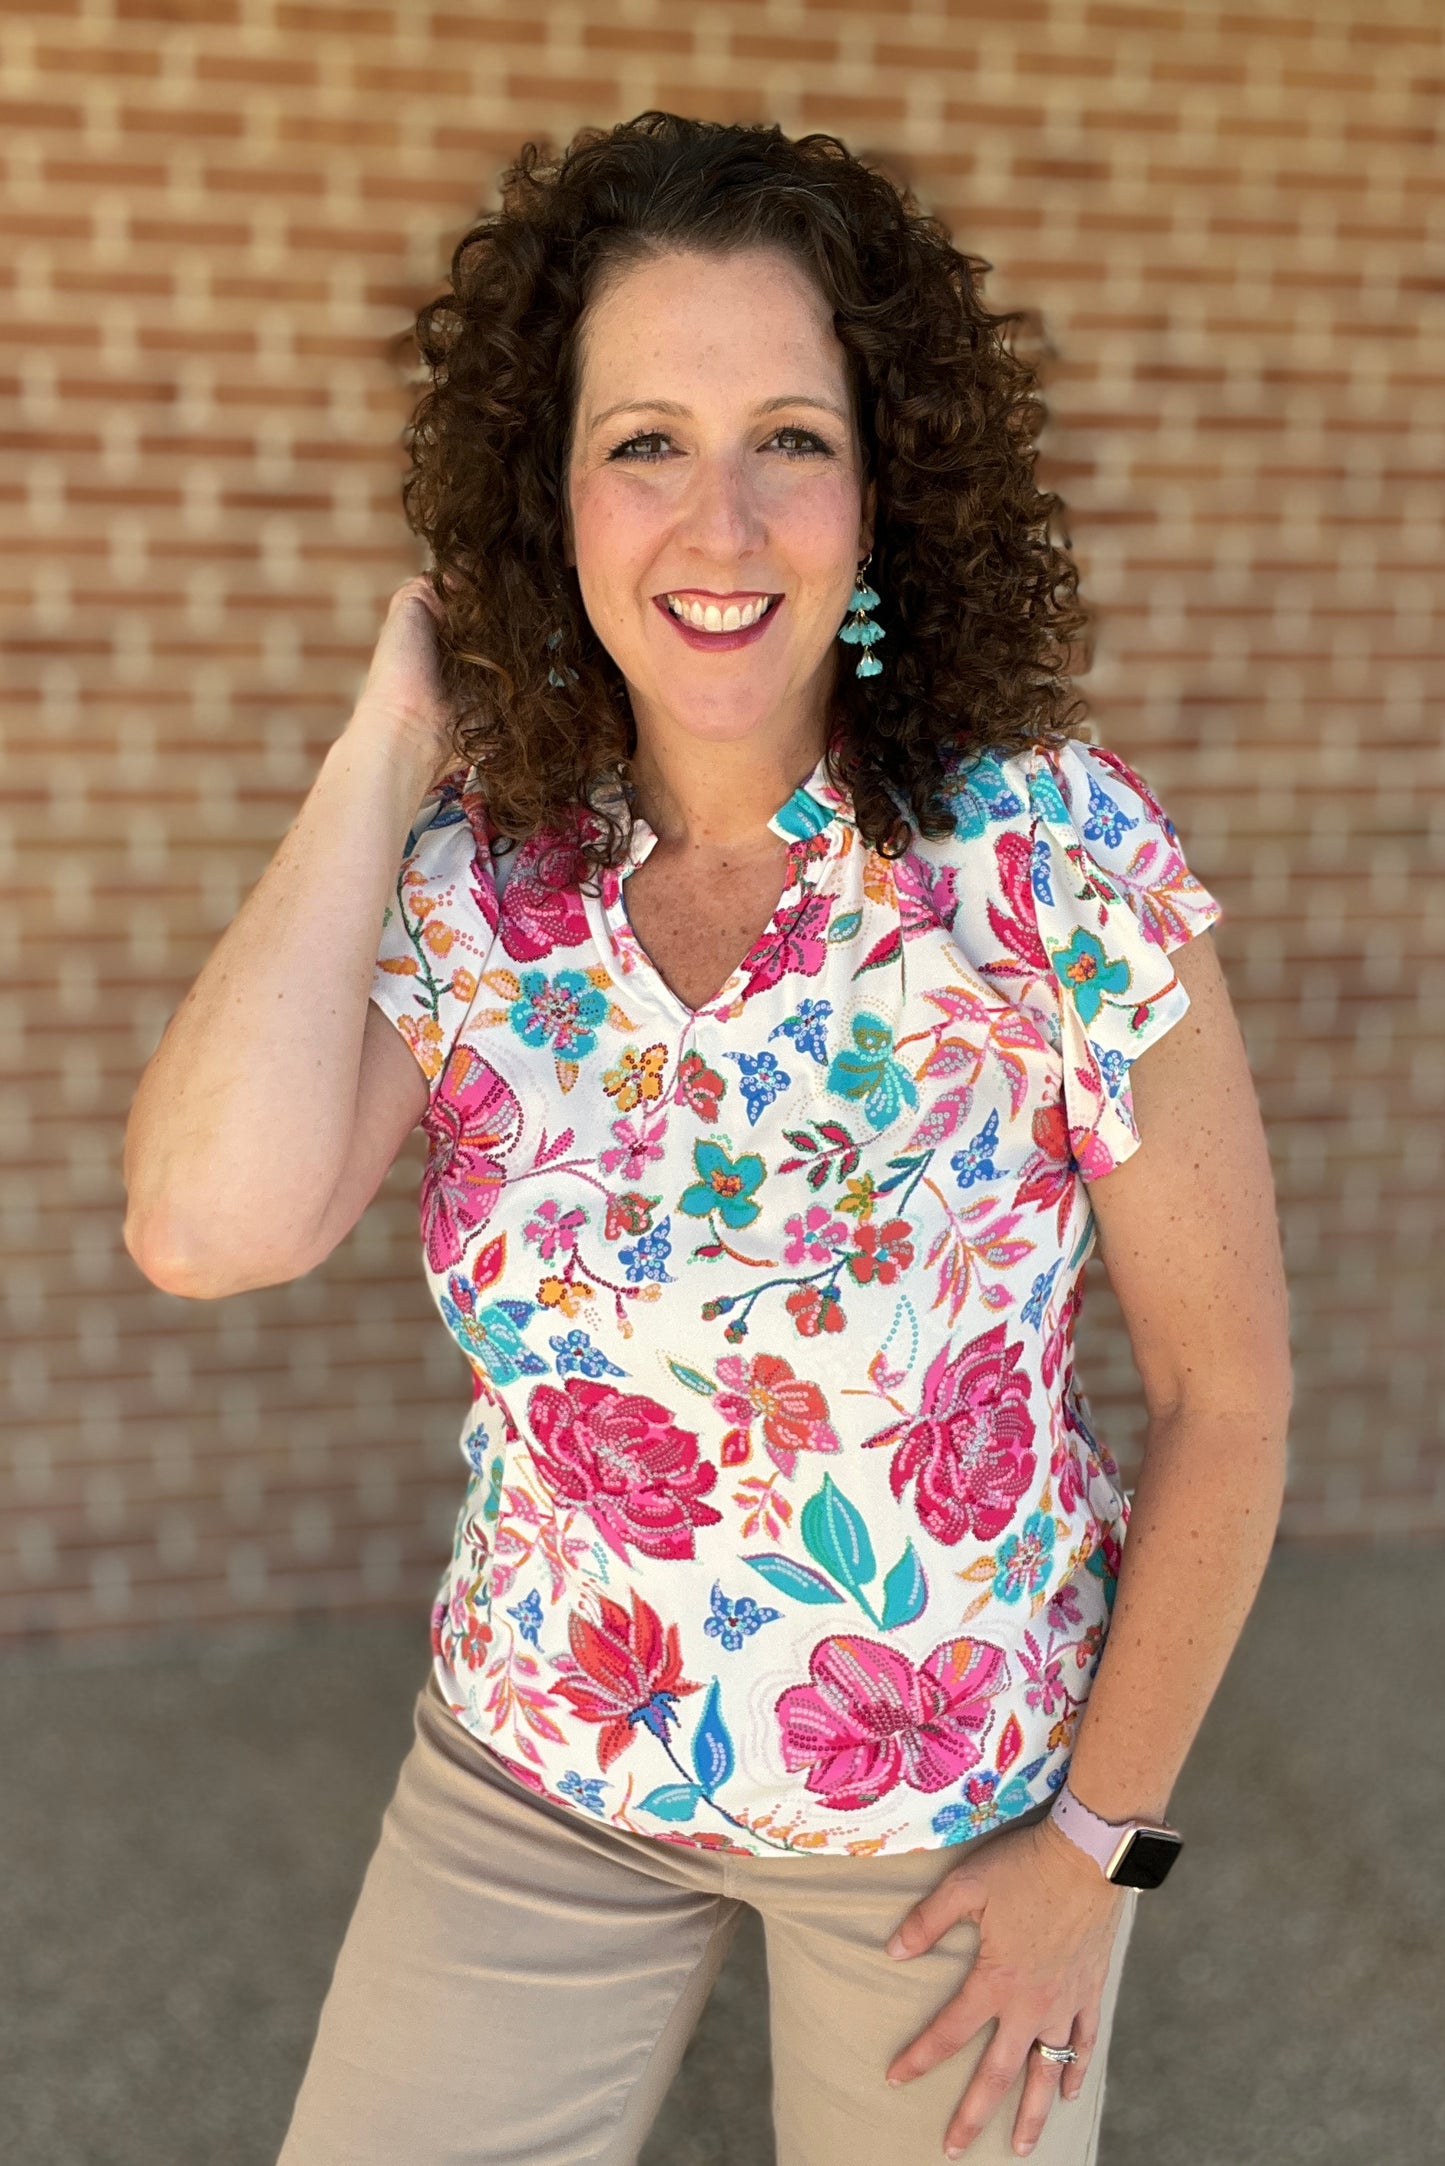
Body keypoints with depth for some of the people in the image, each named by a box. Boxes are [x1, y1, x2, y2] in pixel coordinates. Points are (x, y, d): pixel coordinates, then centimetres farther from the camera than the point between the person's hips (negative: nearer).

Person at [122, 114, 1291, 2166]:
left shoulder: (1052, 856, -21)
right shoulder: (465, 871, -12)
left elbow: (1226, 1392, -13)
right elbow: (210, 1225, -28)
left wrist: (1099, 1839, -7)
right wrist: (390, 747, -21)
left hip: (960, 1798, -2)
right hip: (535, 1778, 3)